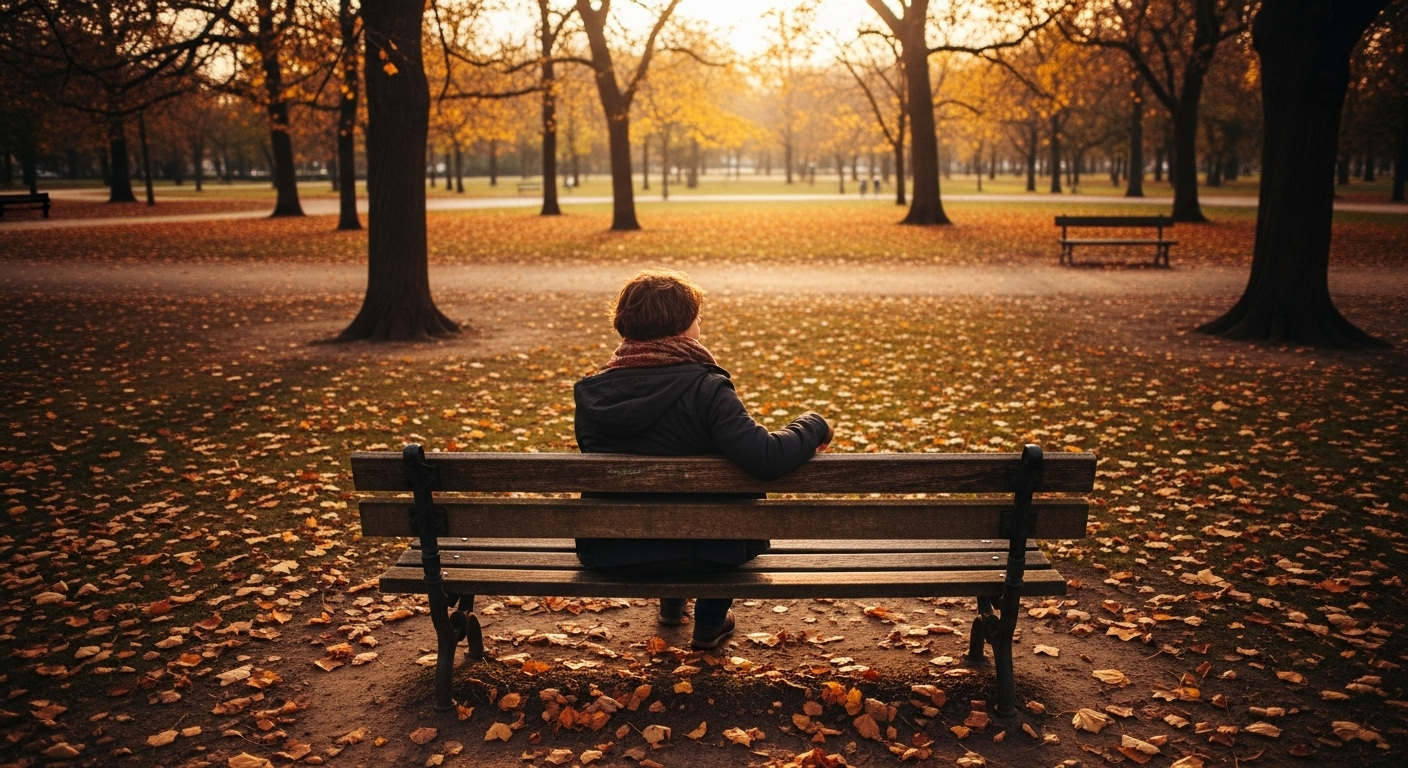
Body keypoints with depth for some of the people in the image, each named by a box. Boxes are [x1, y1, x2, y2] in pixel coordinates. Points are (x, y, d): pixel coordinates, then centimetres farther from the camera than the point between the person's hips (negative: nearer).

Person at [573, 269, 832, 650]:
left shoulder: (591, 391, -7)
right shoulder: (704, 389, -23)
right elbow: (767, 458, -32)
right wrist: (812, 426, -12)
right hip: (698, 552, -4)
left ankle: (671, 603, 55)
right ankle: (711, 623, 41)